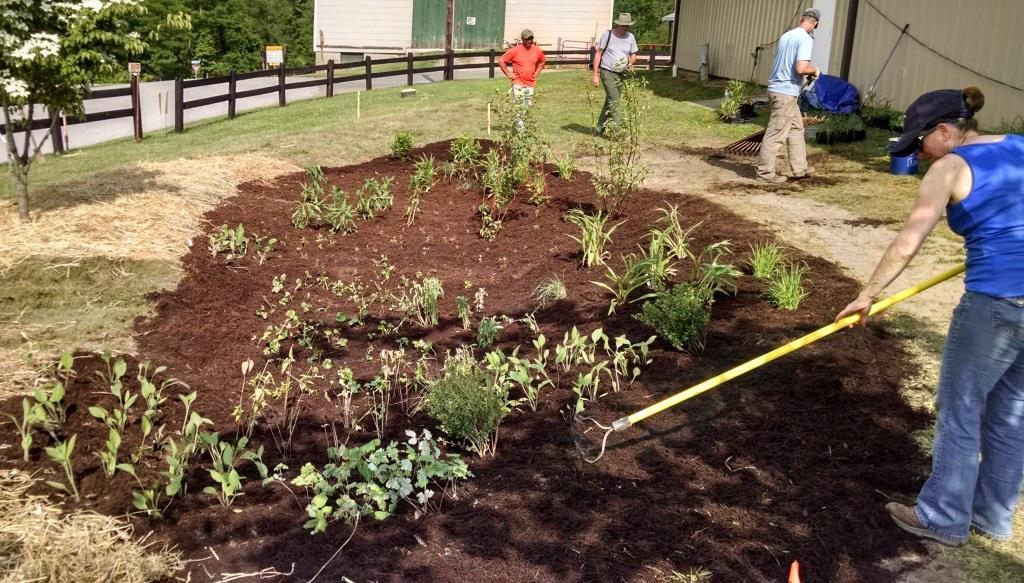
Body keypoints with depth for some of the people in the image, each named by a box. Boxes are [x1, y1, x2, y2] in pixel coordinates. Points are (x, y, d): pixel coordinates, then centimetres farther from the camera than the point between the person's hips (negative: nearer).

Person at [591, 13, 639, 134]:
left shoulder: (630, 37, 6)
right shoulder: (607, 35, -7)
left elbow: (633, 56, 15)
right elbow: (598, 54, -4)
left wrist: (630, 63, -10)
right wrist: (595, 75, -9)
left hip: (621, 74, 5)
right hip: (608, 73, -5)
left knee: (609, 102, 12)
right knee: (614, 102, -12)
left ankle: (600, 128, 22)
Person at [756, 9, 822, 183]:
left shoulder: (786, 36, 13)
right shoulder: (805, 39, -13)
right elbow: (801, 68, -23)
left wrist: (808, 71, 21)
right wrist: (814, 70, -3)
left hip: (777, 88, 9)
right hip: (786, 92, -9)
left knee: (796, 128, 17)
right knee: (776, 134, -3)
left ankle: (800, 168, 21)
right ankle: (765, 171, 2)